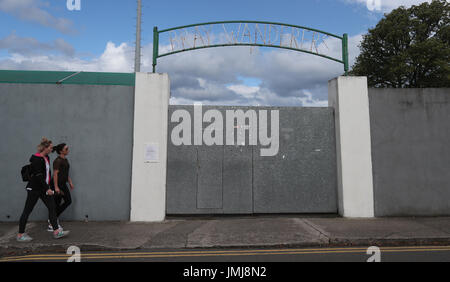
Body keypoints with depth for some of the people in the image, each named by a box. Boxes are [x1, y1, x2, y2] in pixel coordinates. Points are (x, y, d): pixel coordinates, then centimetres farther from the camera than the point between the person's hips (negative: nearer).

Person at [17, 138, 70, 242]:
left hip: (43, 188, 9)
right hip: (34, 189, -9)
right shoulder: (37, 159, -17)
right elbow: (38, 175, -21)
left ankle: (56, 231, 6)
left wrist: (48, 187, 16)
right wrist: (47, 189, -20)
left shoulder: (46, 158, 9)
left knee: (52, 207, 4)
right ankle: (20, 235, 17)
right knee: (27, 210, 3)